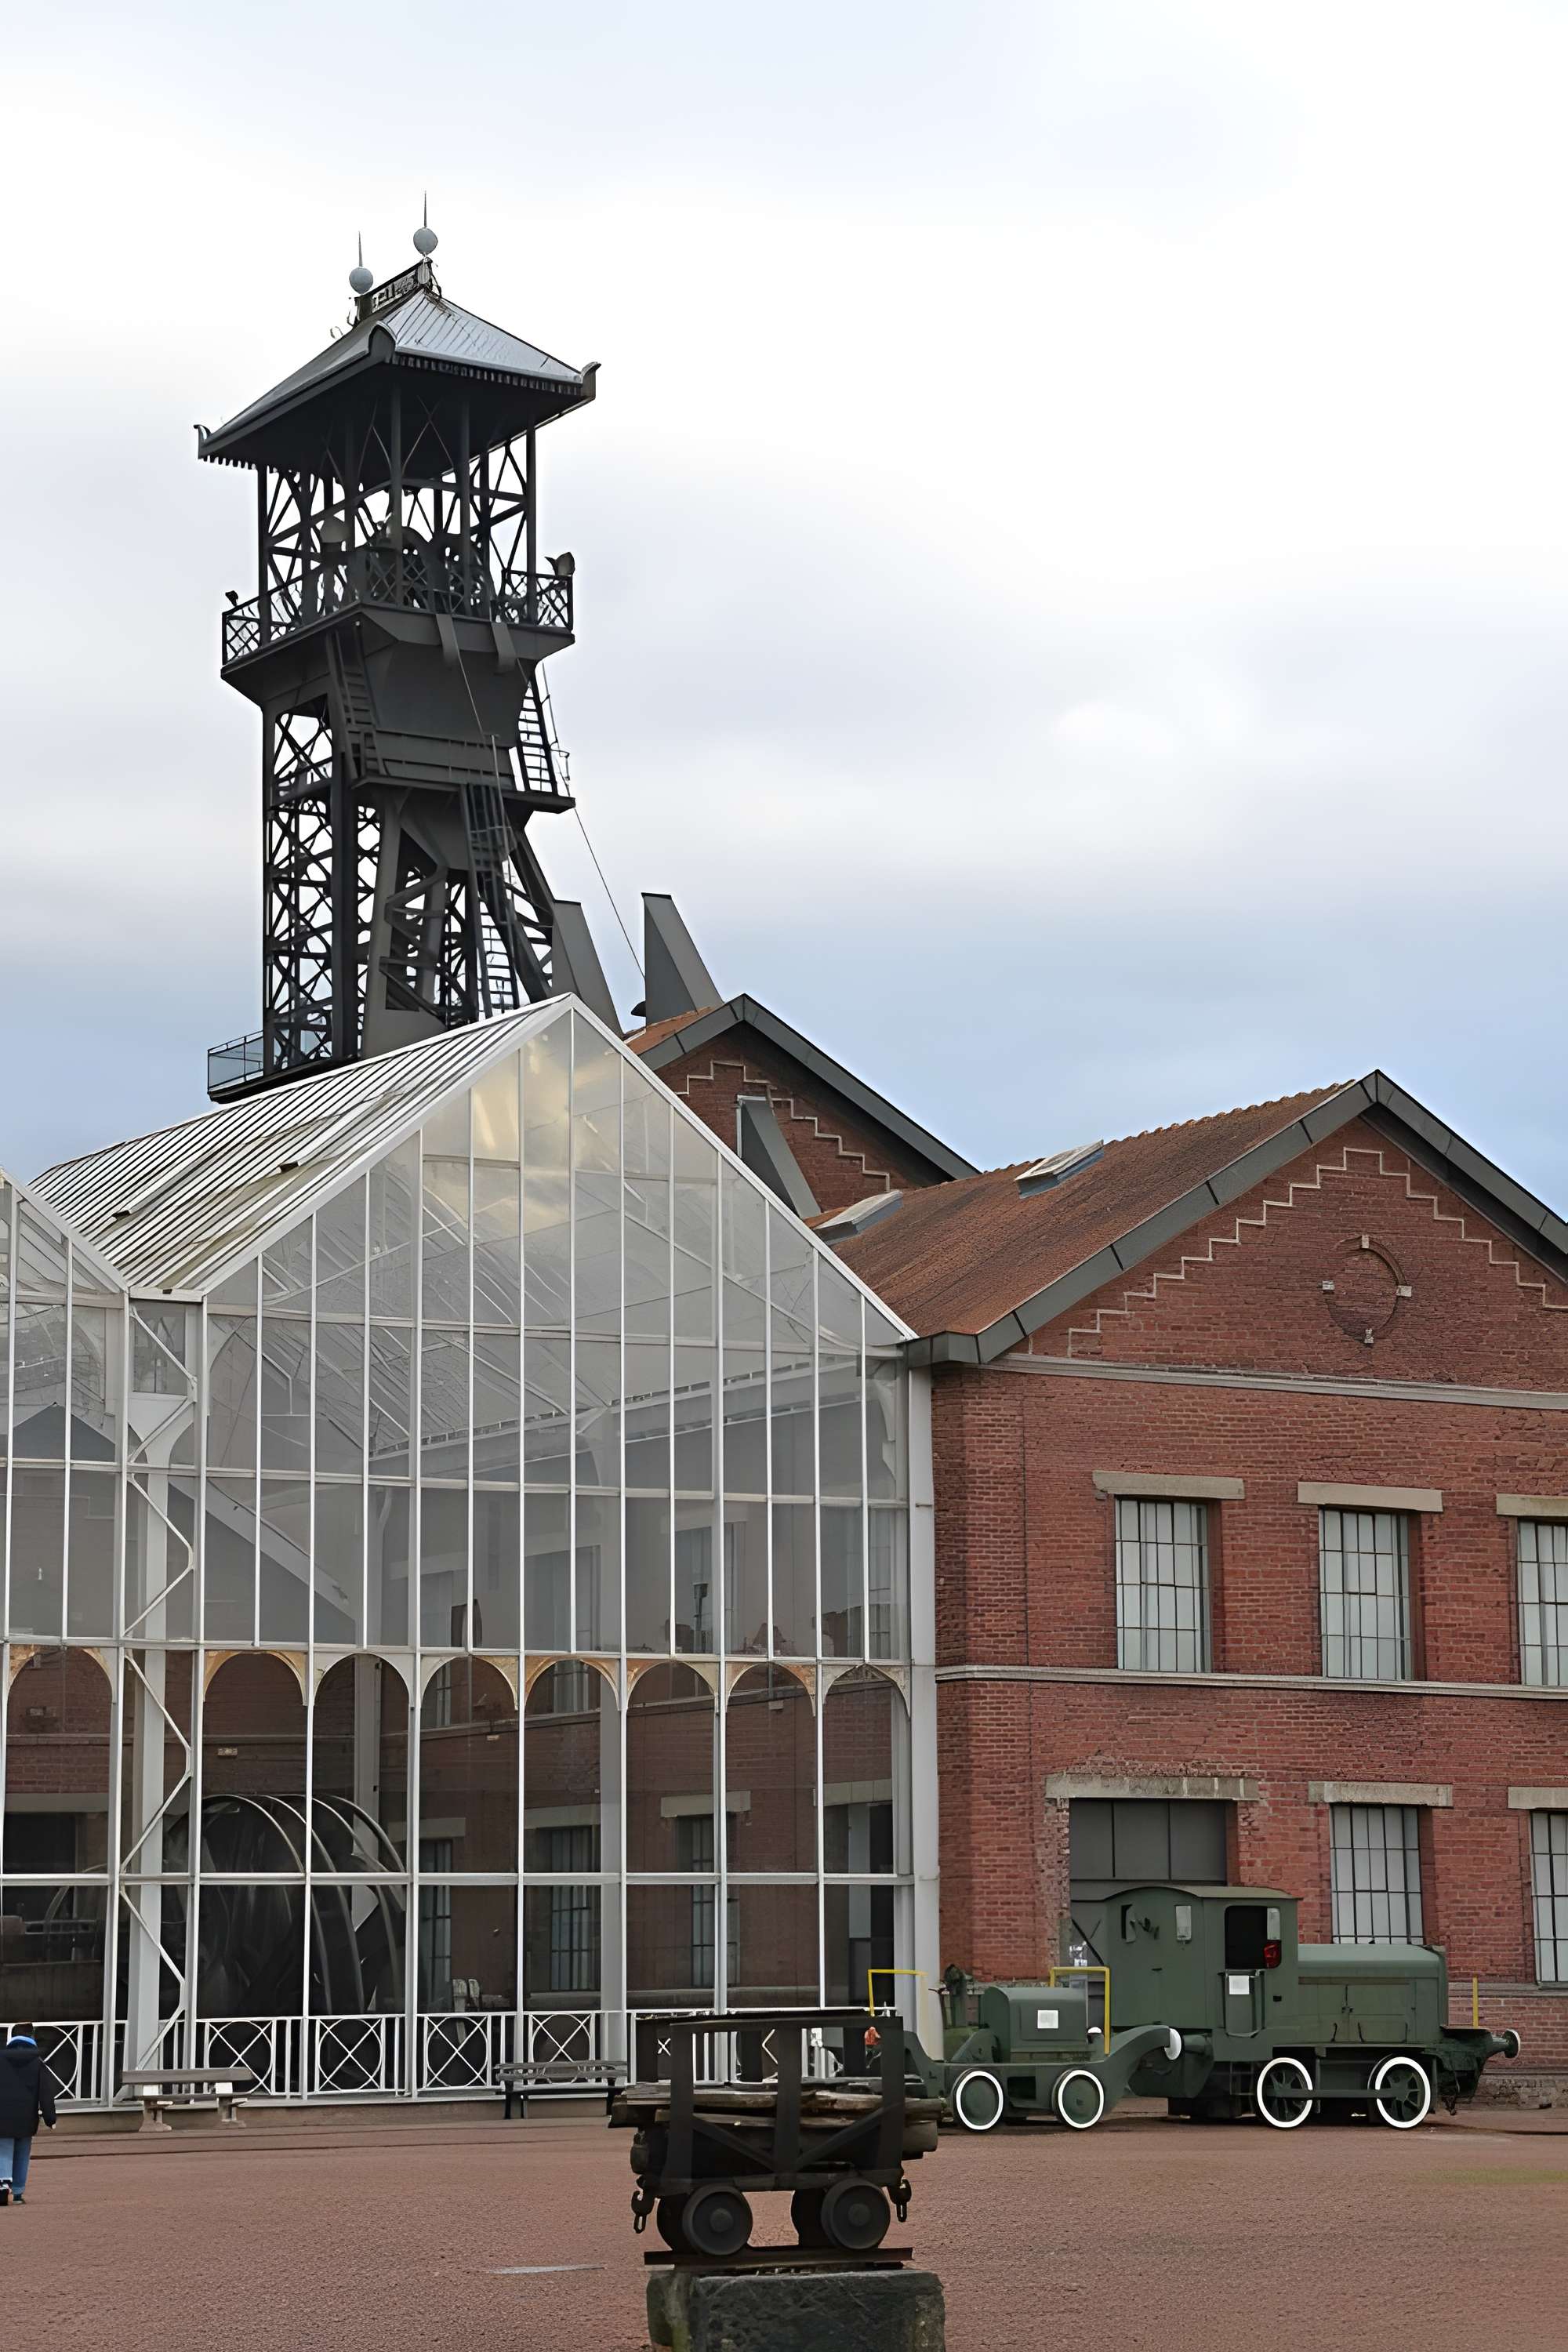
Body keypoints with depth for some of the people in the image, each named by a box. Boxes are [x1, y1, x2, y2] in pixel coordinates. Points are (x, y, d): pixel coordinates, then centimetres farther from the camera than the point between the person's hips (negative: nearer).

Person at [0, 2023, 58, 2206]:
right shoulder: (37, 2063, 3)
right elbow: (46, 2092, -1)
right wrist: (49, 2118, 1)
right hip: (27, 2117, 1)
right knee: (22, 2155, 13)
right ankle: (17, 2193, 14)